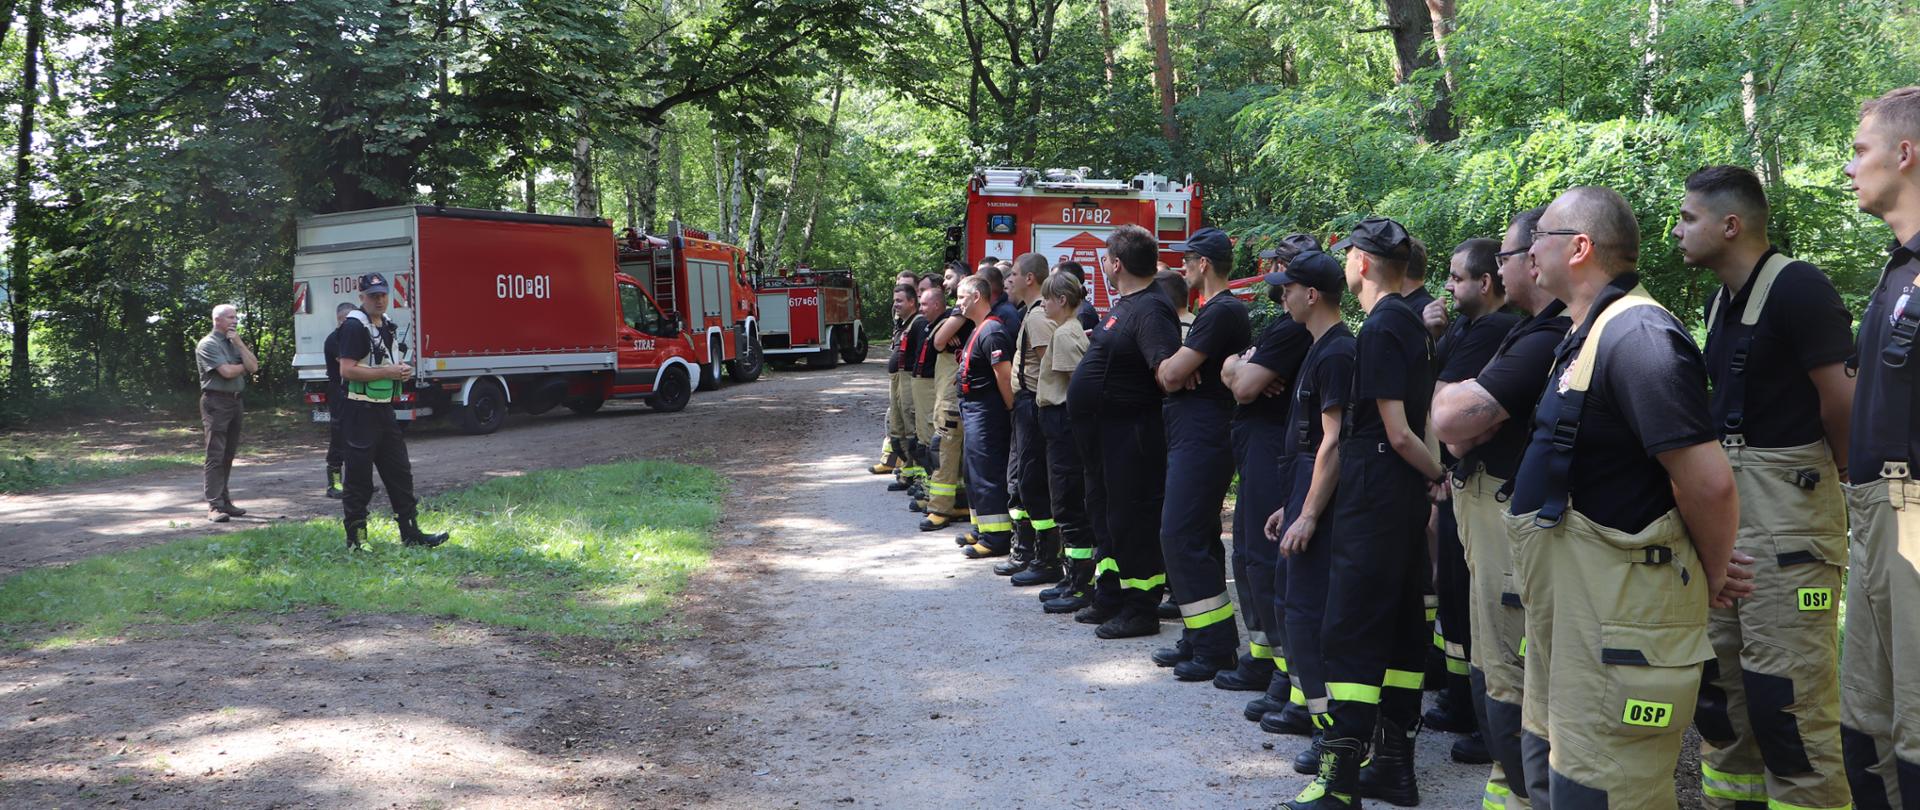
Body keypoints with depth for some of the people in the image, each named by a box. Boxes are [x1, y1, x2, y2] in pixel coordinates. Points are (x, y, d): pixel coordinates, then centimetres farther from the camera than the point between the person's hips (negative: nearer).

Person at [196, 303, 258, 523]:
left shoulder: (235, 343, 18)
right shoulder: (208, 344, -6)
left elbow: (253, 366, 5)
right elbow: (227, 371, -17)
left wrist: (239, 342, -2)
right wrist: (245, 366, 3)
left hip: (235, 401, 8)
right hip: (216, 402, -8)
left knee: (228, 455, 10)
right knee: (215, 455, -9)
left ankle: (225, 501, 16)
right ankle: (214, 506, -11)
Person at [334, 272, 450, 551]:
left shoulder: (386, 324, 15)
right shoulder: (354, 326, -14)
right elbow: (347, 370, -21)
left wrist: (401, 369, 7)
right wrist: (388, 372, -20)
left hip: (384, 410, 9)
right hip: (361, 411, -9)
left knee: (399, 471, 11)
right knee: (359, 478, -2)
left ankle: (411, 533, 18)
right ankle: (355, 539, 7)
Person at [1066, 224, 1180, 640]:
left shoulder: (1150, 309, -21)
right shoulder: (1125, 304, 12)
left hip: (1129, 435, -11)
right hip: (1103, 432, 11)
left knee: (1132, 519, -3)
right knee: (1105, 513, 19)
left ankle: (1141, 609, 6)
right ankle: (1109, 597, 31)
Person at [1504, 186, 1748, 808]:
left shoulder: (1637, 336, -19)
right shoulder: (1586, 335, 14)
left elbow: (1707, 482, -25)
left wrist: (1712, 577, -8)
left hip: (1620, 624, -10)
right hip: (1567, 610, 10)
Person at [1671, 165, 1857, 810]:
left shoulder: (1797, 287, -13)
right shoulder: (1722, 299, 13)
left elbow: (1840, 399, -14)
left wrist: (1837, 476, 0)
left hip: (1786, 500, -9)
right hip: (1724, 493, 9)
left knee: (1786, 683, -8)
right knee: (1719, 666, 15)